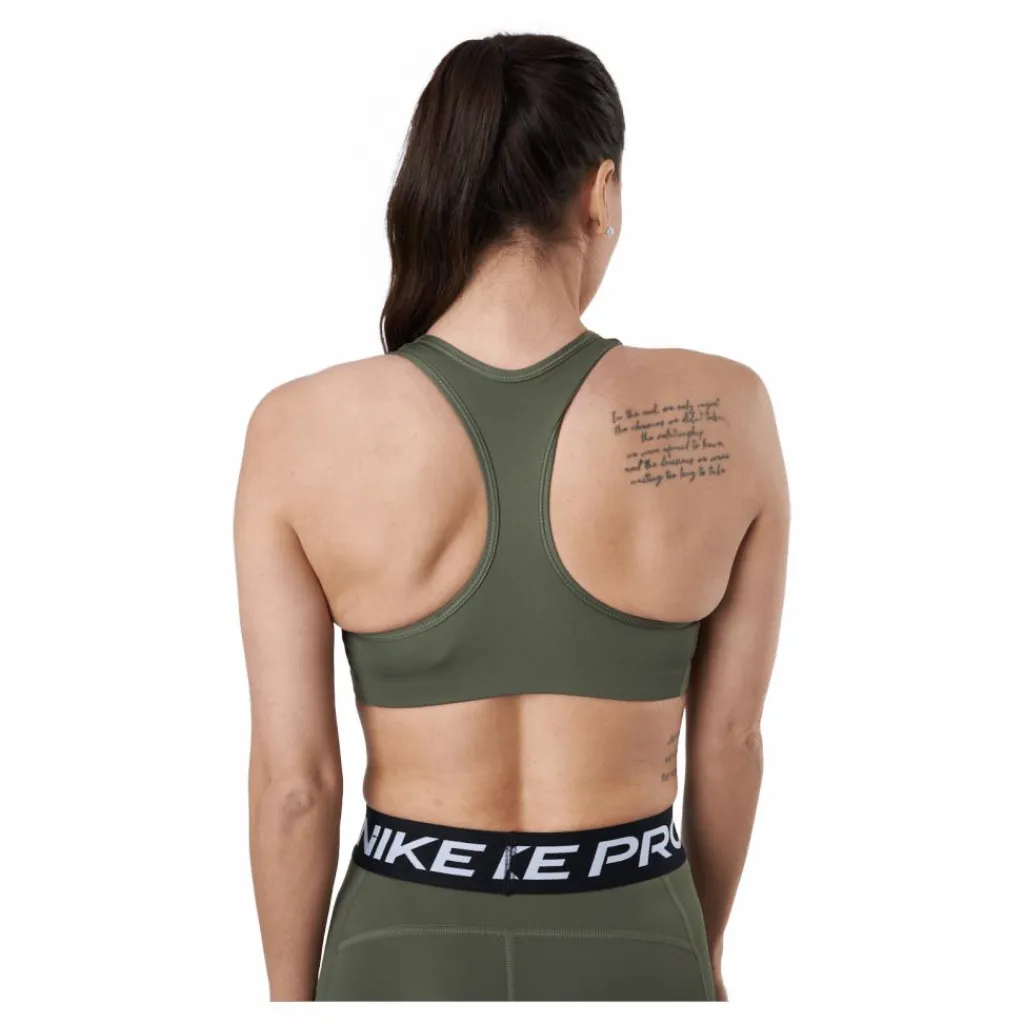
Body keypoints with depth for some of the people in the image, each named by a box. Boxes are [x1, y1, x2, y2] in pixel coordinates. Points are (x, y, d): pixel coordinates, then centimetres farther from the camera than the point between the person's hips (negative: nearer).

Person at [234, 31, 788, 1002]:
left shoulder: (303, 430, -15)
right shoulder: (726, 414, -13)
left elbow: (294, 774, -9)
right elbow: (729, 737, -2)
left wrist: (292, 1005, 7)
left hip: (408, 961, 0)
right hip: (627, 958, 1)